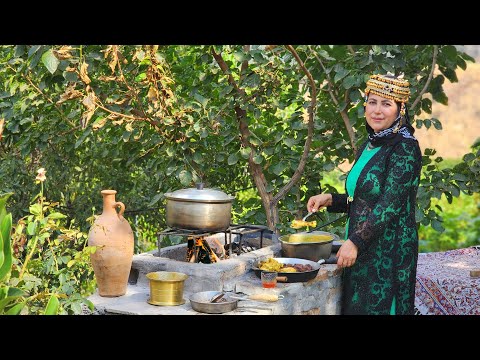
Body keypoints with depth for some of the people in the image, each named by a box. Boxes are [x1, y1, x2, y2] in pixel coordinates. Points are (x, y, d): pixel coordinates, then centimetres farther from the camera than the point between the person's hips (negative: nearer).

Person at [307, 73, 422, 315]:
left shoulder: (405, 148, -13)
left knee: (380, 306, -3)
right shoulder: (368, 146, 12)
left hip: (389, 250, -8)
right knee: (355, 307, 12)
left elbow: (390, 205, -20)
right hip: (360, 249, 8)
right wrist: (330, 200, 5)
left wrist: (355, 242, -23)